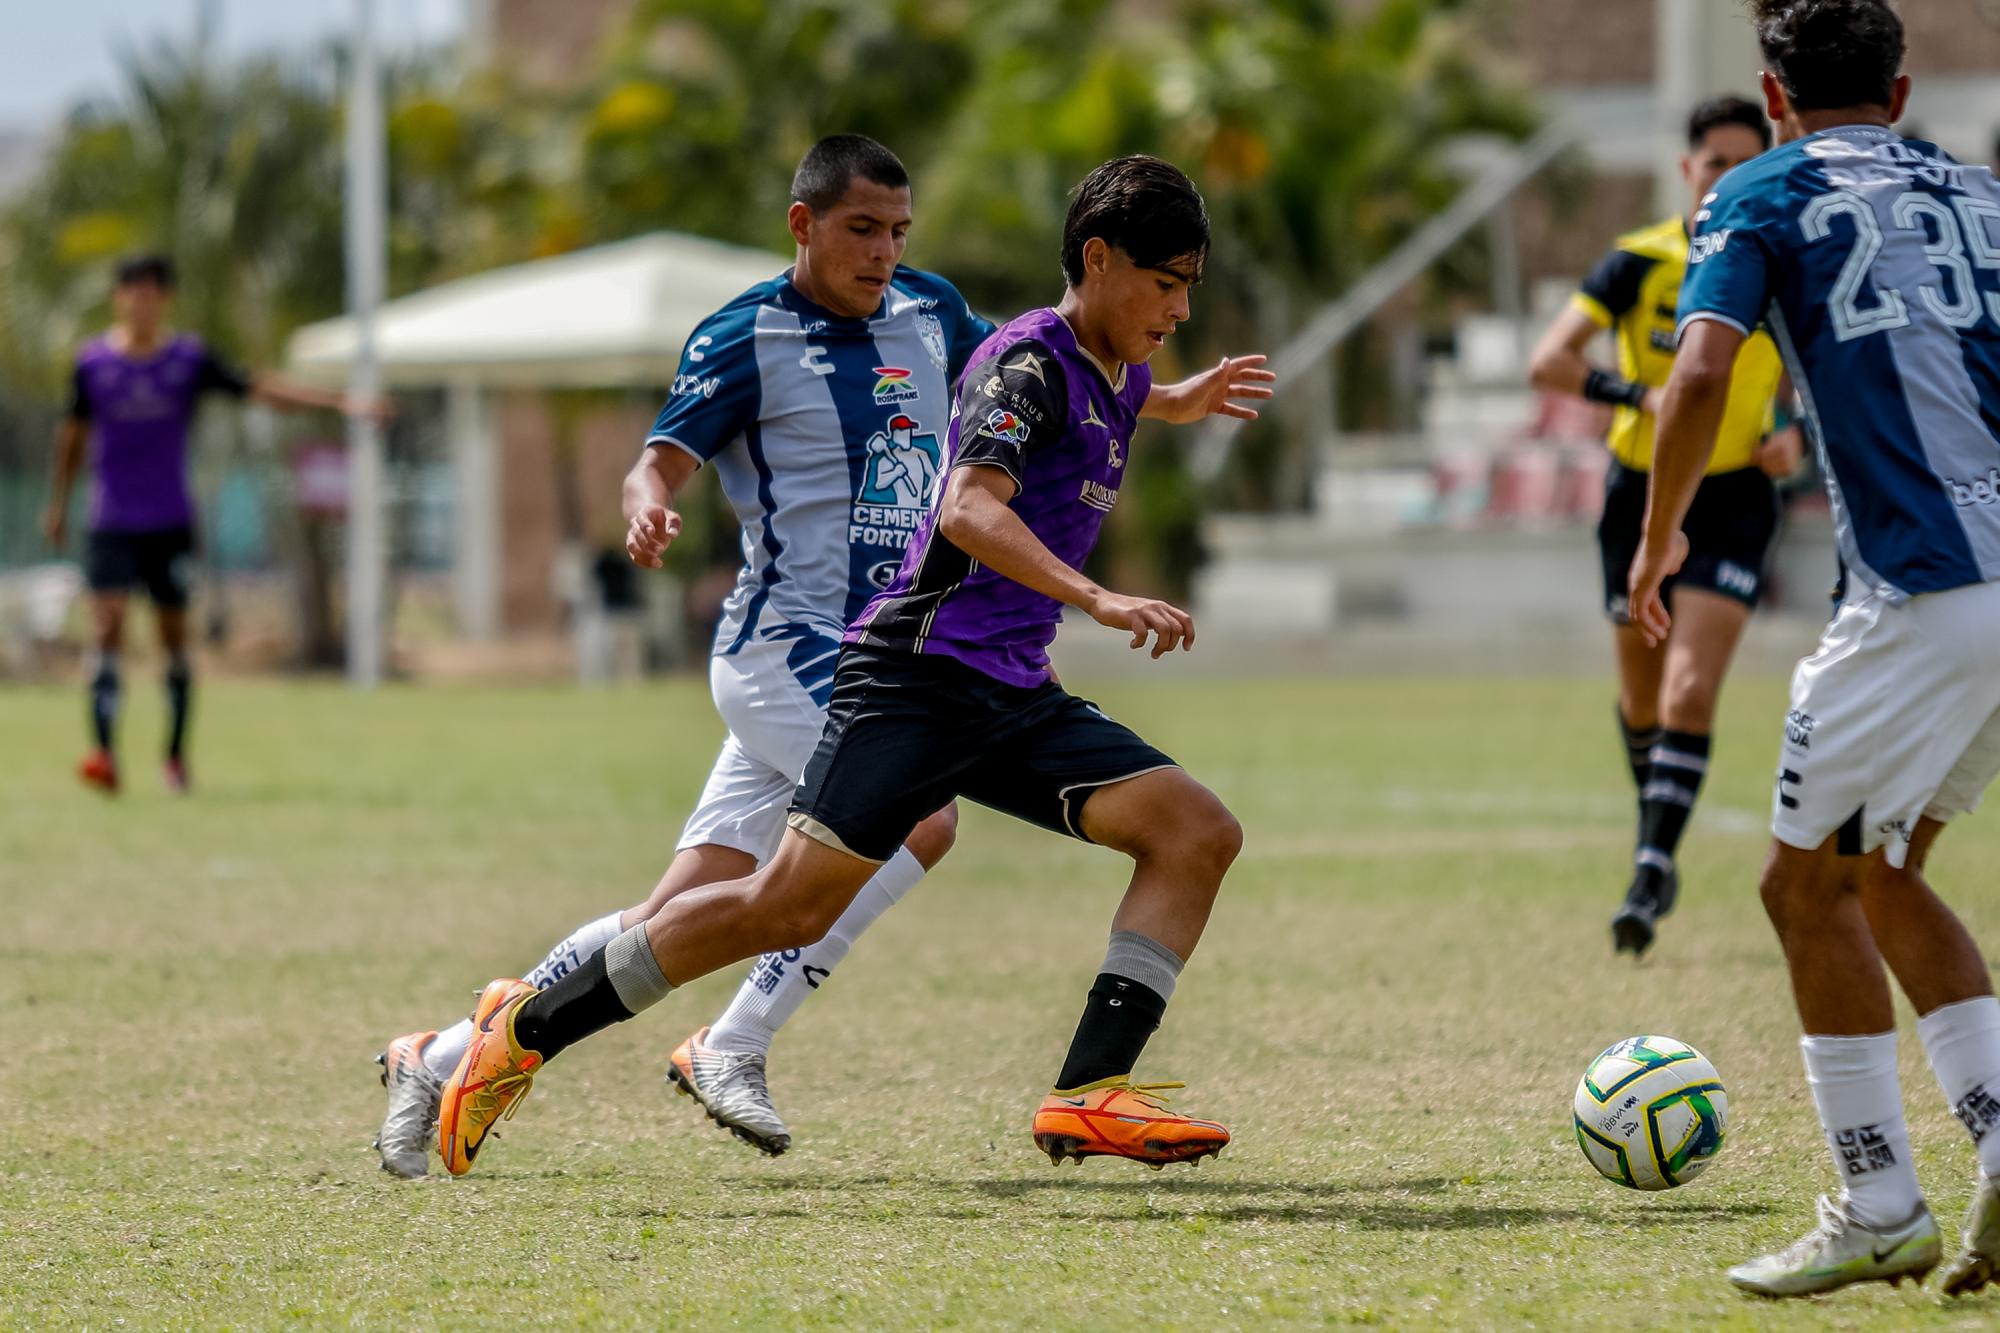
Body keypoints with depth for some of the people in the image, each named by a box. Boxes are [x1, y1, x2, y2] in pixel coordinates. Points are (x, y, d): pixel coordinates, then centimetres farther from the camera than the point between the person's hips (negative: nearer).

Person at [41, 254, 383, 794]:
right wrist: (59, 503, 21)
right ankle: (103, 753, -23)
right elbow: (73, 432, 13)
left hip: (171, 523, 1)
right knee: (107, 627, -16)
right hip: (112, 522, -1)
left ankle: (177, 755, 22)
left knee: (175, 636, 7)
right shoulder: (93, 361, -1)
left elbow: (260, 389, -7)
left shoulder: (190, 359, -2)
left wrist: (340, 402, -17)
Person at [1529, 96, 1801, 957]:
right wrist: (1643, 396, -30)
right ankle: (1656, 830, 41)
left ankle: (1652, 869, -20)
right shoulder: (1639, 263, -8)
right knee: (1641, 700, 13)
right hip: (1642, 494, 1)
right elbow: (1548, 362, -16)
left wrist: (1793, 434, -6)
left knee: (1691, 691, -18)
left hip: (1733, 501, -1)